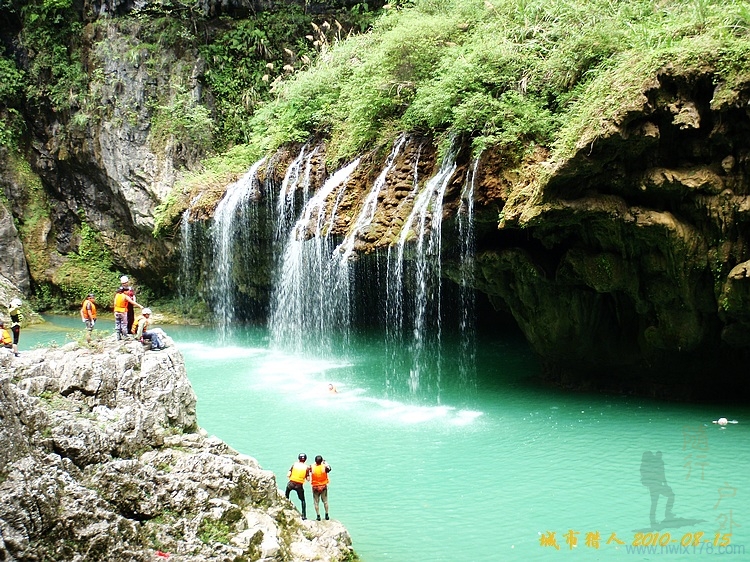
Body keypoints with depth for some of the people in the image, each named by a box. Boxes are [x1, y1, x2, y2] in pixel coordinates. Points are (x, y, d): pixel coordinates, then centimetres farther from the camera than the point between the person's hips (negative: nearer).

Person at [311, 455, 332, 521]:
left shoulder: (312, 467, -14)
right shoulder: (324, 467, -13)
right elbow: (329, 468, 7)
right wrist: (325, 462, 19)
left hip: (315, 487, -1)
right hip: (323, 486, 1)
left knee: (316, 502, 9)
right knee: (325, 501, 16)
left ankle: (318, 516, 9)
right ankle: (326, 515, 20)